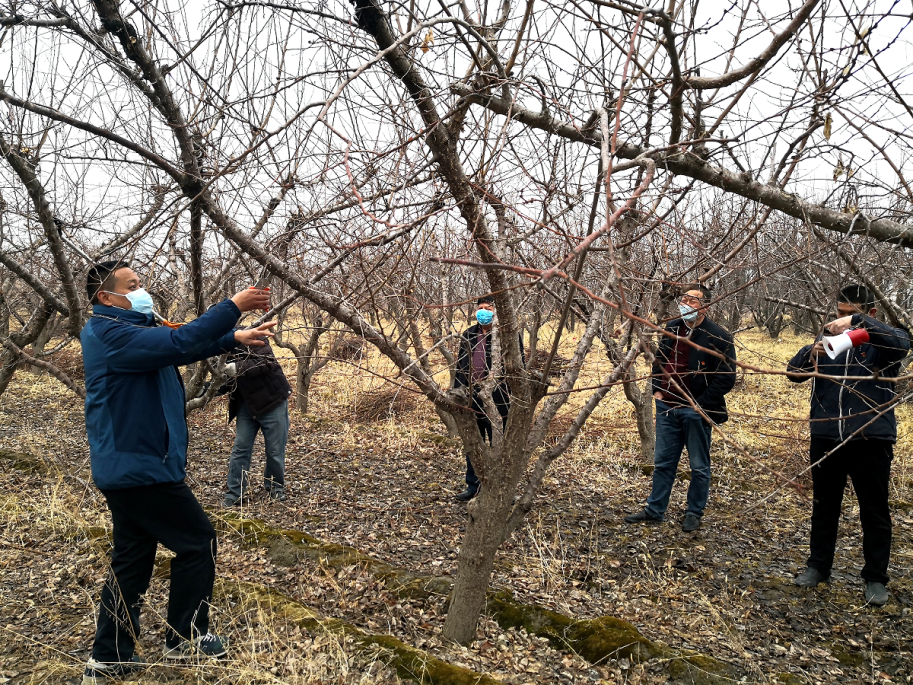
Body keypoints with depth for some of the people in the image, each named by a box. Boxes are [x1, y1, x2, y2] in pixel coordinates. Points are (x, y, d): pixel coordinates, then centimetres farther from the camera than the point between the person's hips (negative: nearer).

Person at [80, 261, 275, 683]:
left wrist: (235, 338, 10)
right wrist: (233, 306, -24)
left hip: (128, 468, 10)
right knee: (198, 541, 2)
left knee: (132, 560, 15)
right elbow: (180, 343, -28)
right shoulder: (111, 334, -18)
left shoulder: (127, 331, 14)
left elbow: (183, 348, 18)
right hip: (139, 469, -10)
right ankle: (185, 639, 15)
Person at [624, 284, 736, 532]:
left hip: (696, 412, -5)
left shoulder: (718, 337, -12)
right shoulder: (672, 328, 7)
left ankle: (694, 513, 24)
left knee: (699, 467, 9)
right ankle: (655, 510, 24)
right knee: (662, 462, 13)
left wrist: (701, 405, -15)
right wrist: (657, 390, 8)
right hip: (667, 408, 6)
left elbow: (726, 378, -13)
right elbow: (659, 360, 21)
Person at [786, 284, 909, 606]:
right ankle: (818, 566, 28)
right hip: (825, 438, 3)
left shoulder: (880, 341, -1)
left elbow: (901, 343, -24)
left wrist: (858, 322, -32)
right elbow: (794, 373, 2)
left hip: (871, 439, -3)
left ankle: (876, 578, 21)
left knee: (875, 512, 7)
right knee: (824, 506, 15)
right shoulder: (828, 341, 9)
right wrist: (811, 353, -19)